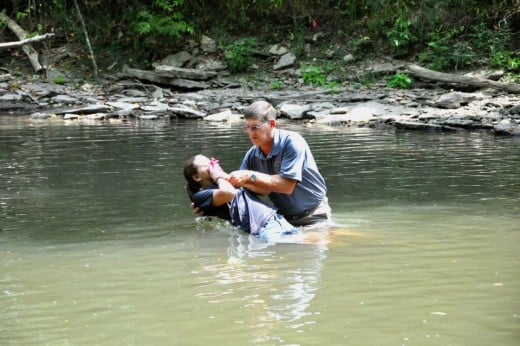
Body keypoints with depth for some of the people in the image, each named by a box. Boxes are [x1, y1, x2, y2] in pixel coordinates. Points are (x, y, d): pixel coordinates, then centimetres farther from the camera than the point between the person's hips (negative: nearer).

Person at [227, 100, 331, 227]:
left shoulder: (292, 142, -17)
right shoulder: (252, 155, 0)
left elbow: (287, 186, -25)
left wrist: (250, 176, -27)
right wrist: (226, 178, -25)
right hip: (283, 217, 6)